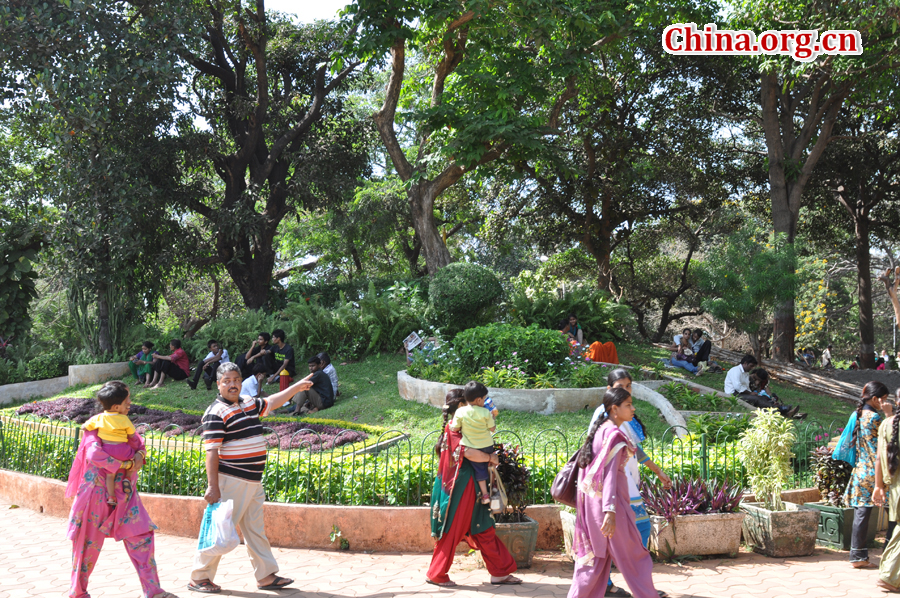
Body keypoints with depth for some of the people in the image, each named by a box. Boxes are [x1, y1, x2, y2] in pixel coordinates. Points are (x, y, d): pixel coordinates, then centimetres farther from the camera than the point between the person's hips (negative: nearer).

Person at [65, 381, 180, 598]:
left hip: (124, 493, 6)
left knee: (141, 535, -4)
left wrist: (140, 455, -11)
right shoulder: (95, 426, -9)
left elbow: (139, 444, 12)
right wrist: (126, 465, -19)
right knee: (90, 542, 6)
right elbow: (95, 454, -25)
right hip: (99, 492, -6)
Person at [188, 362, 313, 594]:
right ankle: (199, 578, 10)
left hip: (254, 482, 8)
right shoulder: (216, 412, -13)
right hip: (231, 482, -8)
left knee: (256, 531, 14)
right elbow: (211, 452, -17)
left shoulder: (249, 403, 12)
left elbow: (271, 403, 32)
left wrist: (296, 387, 33)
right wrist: (212, 486, -21)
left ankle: (267, 576, 21)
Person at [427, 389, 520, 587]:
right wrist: (490, 458, -17)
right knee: (452, 531, 1)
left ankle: (500, 572, 16)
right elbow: (468, 452, -29)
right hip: (459, 488, -10)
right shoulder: (452, 430, -17)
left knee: (484, 531, 11)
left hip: (469, 488, 10)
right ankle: (435, 575, 15)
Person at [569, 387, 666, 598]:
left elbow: (586, 464, 17)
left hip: (593, 497, 8)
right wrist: (610, 511, -30)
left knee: (597, 552, 13)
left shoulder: (600, 429, 10)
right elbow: (610, 473, -25)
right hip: (611, 497, -8)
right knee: (631, 552, 7)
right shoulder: (614, 434, -17)